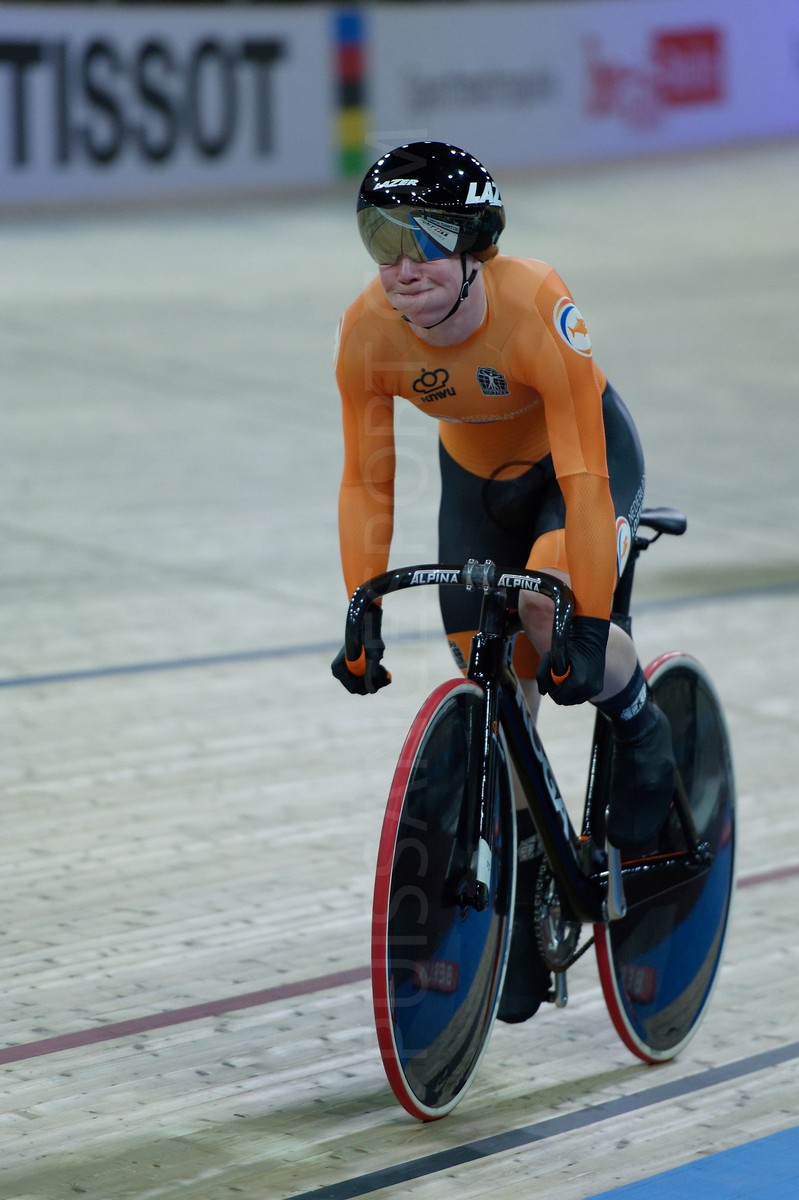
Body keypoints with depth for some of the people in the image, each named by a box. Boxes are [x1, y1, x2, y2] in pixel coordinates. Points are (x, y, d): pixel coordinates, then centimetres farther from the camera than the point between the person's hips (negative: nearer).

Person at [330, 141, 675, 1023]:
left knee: (552, 606, -33)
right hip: (478, 472, 4)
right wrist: (363, 619, -17)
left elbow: (581, 476, -35)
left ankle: (639, 730, -2)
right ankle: (525, 893, 20)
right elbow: (365, 484, -16)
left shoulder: (536, 308, -37)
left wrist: (589, 626, -36)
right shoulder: (367, 331, -26)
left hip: (586, 455, -4)